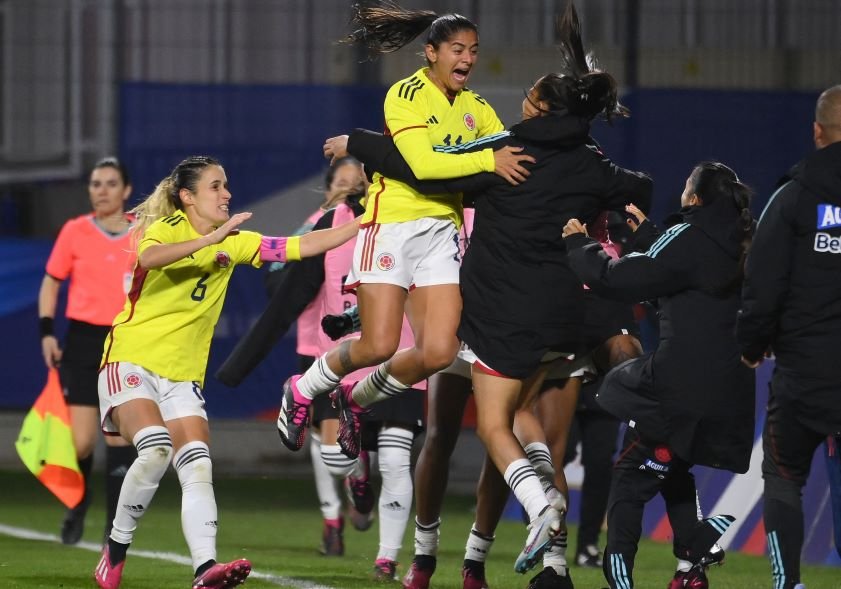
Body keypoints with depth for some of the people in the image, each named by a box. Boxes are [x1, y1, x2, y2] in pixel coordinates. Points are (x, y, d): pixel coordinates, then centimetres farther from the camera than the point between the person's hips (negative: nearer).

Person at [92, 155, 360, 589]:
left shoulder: (234, 242, 9)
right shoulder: (167, 228, -7)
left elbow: (302, 246, 8)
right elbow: (149, 257, -31)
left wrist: (367, 224, 2)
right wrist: (210, 239, -39)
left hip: (182, 375, 6)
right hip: (131, 361, -6)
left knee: (198, 467, -13)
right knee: (155, 450, -26)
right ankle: (116, 548, -7)